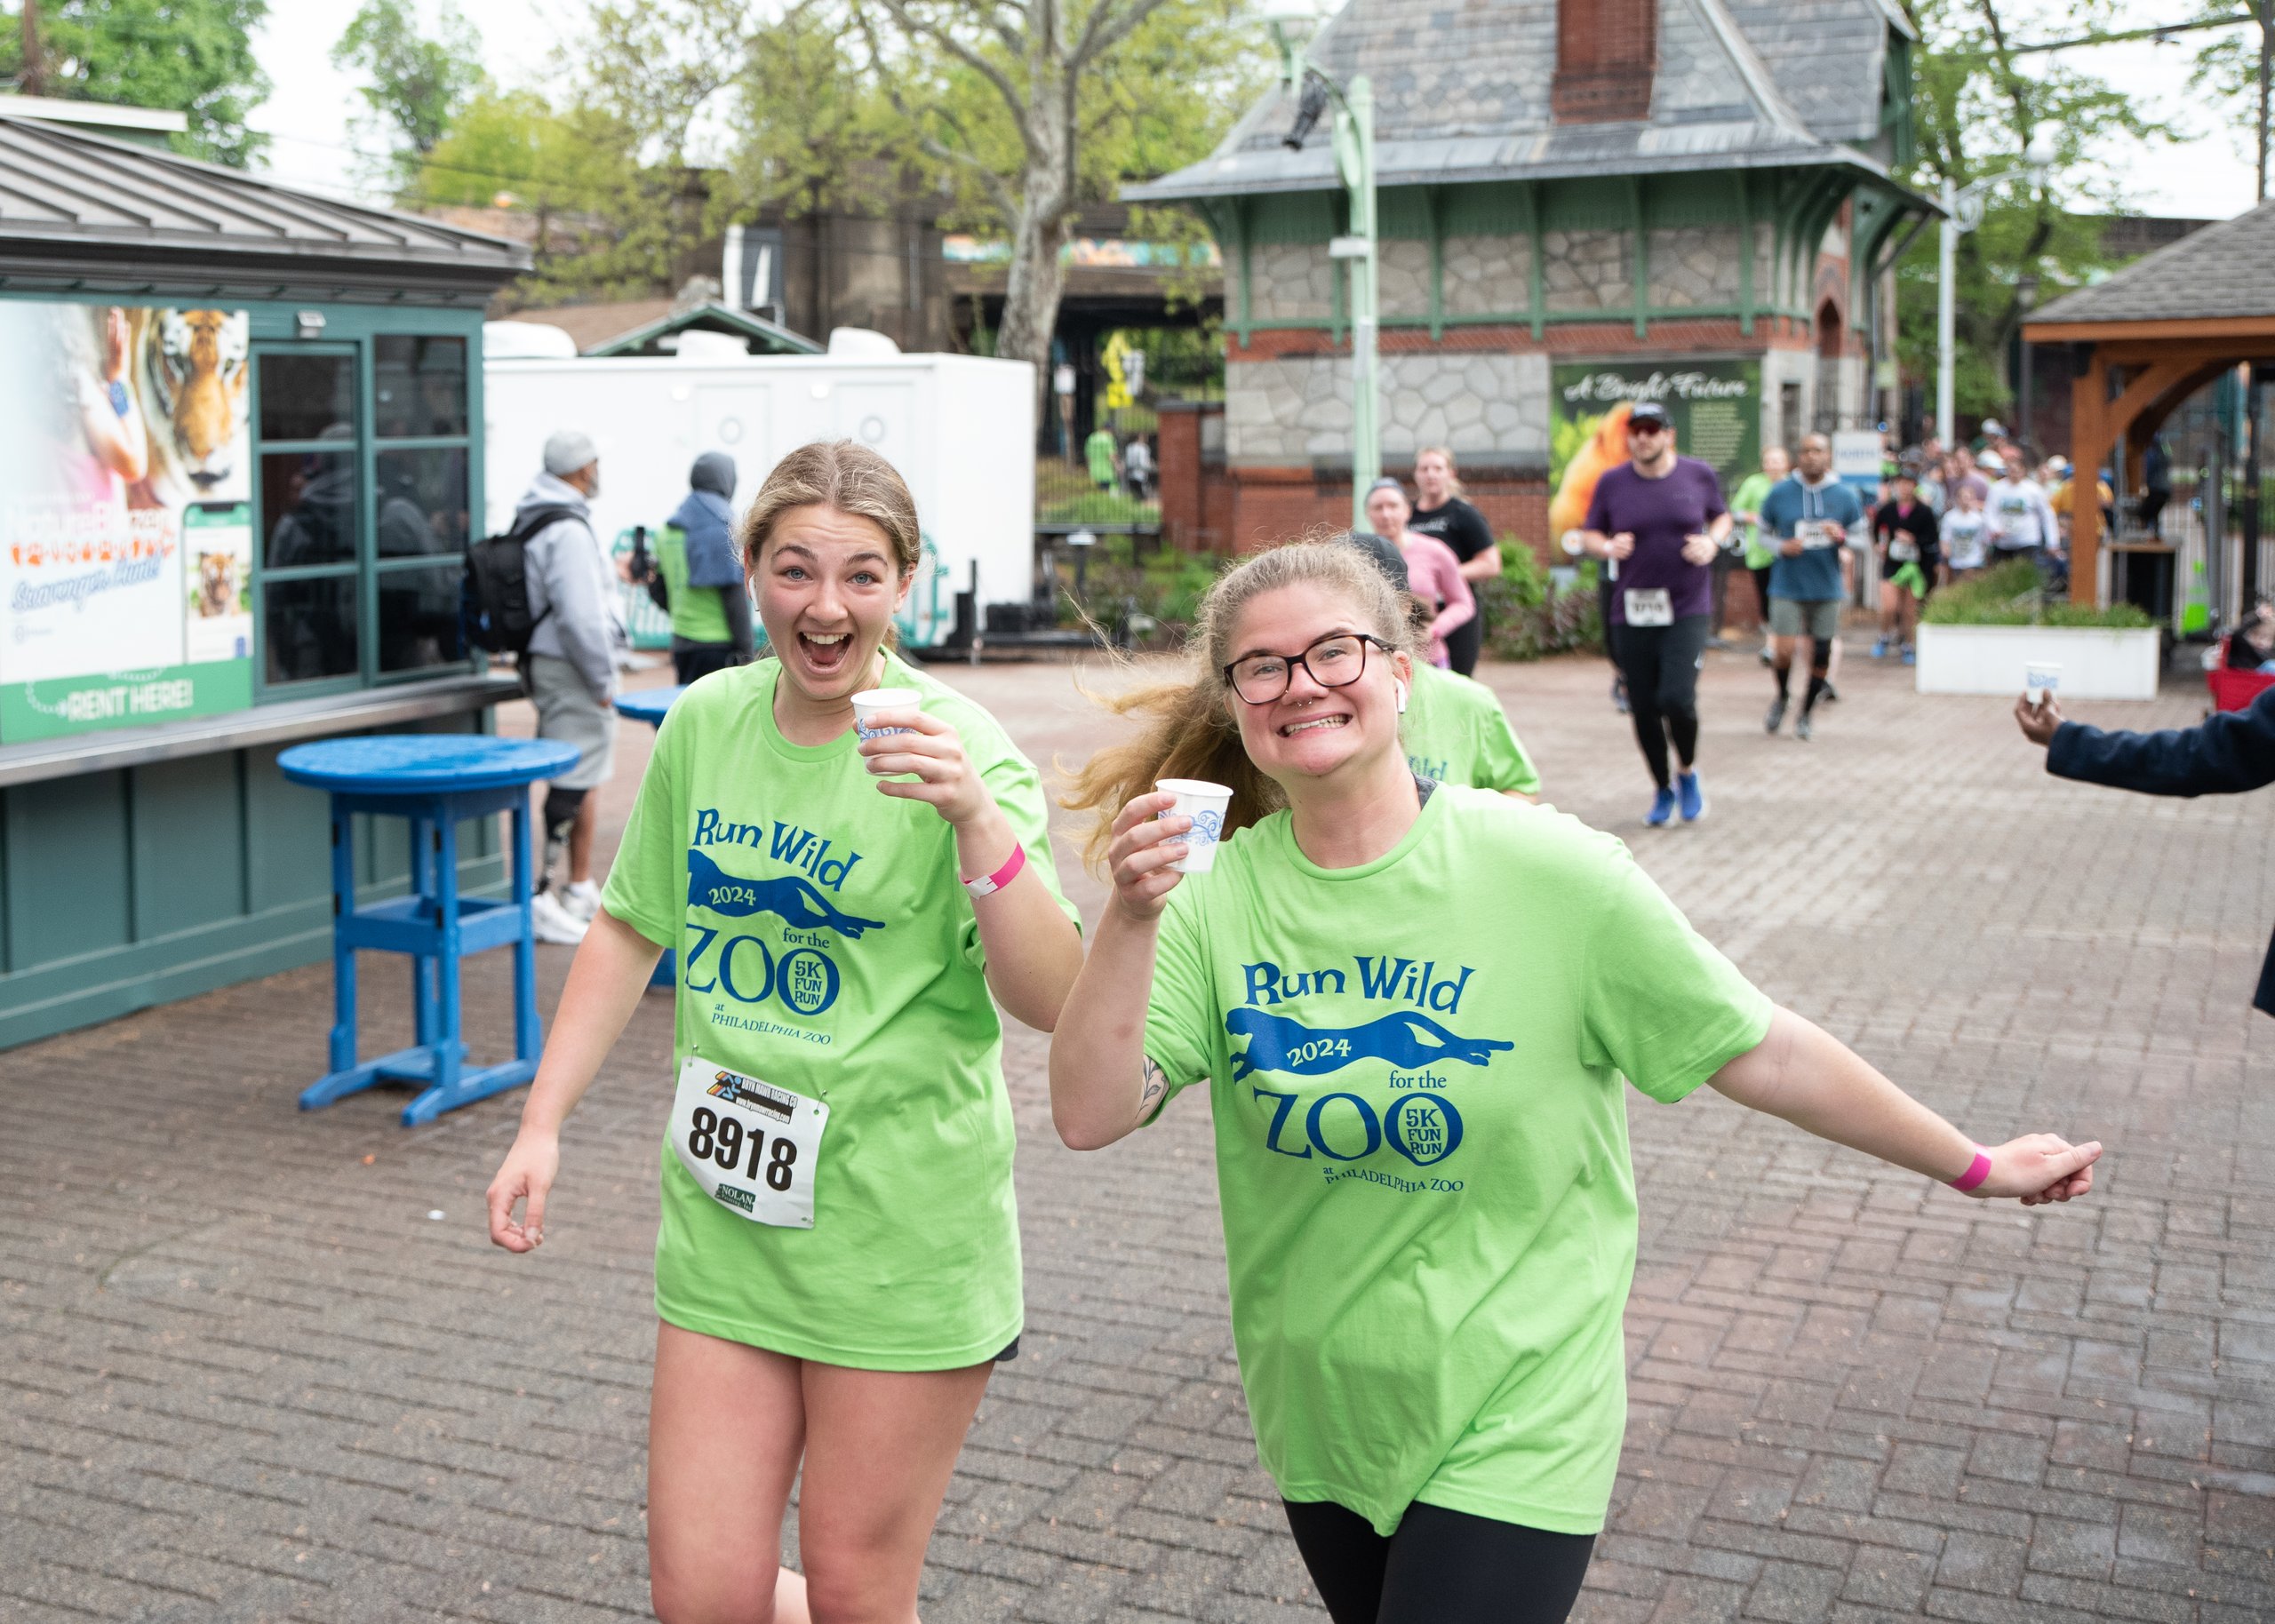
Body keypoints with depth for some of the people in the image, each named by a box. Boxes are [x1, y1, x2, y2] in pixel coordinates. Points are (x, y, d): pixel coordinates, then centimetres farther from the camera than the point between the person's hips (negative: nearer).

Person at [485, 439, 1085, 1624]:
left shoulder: (955, 747, -11)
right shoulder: (705, 723, 3)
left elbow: (1053, 1004, -19)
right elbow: (631, 928, 15)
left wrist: (978, 818, -32)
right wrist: (541, 1124, 10)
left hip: (901, 1237, -4)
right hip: (722, 1221, 4)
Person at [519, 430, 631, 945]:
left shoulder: (535, 520, 13)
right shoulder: (568, 530, -20)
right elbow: (580, 616, -24)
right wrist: (602, 678, -17)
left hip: (548, 664, 11)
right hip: (570, 670, -11)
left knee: (585, 783, 18)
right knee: (573, 783, -8)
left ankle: (582, 892, 27)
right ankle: (539, 900, -6)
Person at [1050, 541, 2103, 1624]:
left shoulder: (1545, 870, -16)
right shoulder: (1217, 896, -8)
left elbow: (1764, 1052, -8)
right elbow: (1090, 1116, -15)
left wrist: (1975, 1168, -1)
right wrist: (1132, 918, -28)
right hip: (1317, 1417, 4)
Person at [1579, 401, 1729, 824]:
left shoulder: (1698, 475, 2)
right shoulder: (1612, 482, 1)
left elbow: (1722, 517, 17)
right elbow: (1589, 535, 10)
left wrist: (1712, 541, -5)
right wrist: (1608, 547, -12)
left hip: (1686, 610, -2)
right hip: (1631, 613, 2)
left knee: (1677, 700, -18)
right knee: (1644, 711, 5)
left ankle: (1687, 773, 12)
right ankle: (1663, 791, 28)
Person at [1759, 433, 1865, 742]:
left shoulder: (1846, 495, 1)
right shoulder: (1779, 492, -1)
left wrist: (1842, 538, -16)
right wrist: (1782, 546, -13)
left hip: (1827, 587, 1)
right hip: (1787, 586, -1)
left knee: (1820, 655, 6)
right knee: (1784, 651, -12)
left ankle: (1808, 712, 27)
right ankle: (1783, 696, 19)